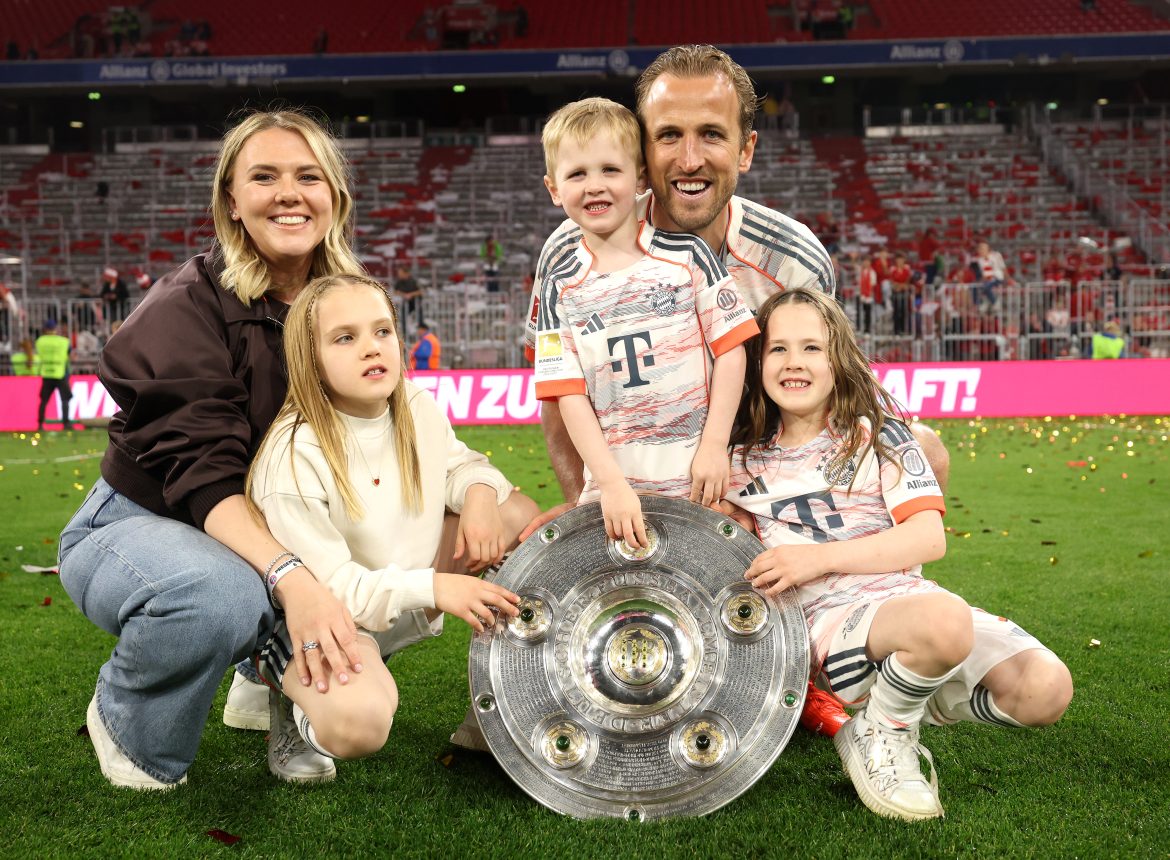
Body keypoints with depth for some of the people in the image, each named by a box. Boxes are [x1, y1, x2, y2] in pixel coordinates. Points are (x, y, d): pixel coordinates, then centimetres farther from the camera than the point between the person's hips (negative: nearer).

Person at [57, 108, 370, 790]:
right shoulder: (190, 308, -20)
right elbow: (204, 475, -29)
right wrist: (291, 578, -46)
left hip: (271, 531, 6)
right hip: (137, 523, -6)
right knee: (221, 595, -38)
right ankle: (126, 721, -6)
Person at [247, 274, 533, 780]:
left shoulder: (419, 409, -6)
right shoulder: (292, 457, -26)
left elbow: (457, 464, 14)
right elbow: (330, 583, -26)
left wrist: (479, 492, -12)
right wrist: (434, 588, -36)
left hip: (408, 604, 8)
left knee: (520, 513, -3)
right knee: (358, 724, -38)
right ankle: (291, 690, 2)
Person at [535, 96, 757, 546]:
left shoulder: (688, 255, 0)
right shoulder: (561, 289, 3)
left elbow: (730, 349, -1)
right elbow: (570, 395, -3)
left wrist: (714, 446, -8)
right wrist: (610, 483, -12)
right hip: (613, 481, 1)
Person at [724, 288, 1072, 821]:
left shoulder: (875, 431, 6)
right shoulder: (743, 462, 8)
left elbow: (929, 538, -4)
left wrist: (819, 557, -14)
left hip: (906, 594, 3)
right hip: (827, 618, -3)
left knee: (1046, 688, -18)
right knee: (942, 621, -36)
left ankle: (910, 707, 7)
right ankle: (876, 736, -9)